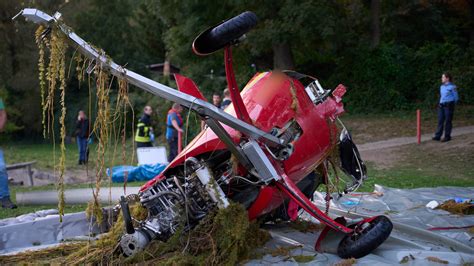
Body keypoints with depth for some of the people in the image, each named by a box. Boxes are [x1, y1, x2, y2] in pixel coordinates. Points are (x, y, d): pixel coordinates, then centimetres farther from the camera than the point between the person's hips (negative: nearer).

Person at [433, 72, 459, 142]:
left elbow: (456, 97, -1)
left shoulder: (452, 87, -7)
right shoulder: (442, 87, 13)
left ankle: (447, 136, 8)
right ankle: (437, 136, 3)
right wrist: (440, 104, 14)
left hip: (449, 106, -6)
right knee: (440, 121, 3)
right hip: (441, 106, 6)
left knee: (448, 121, 0)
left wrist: (451, 104, 6)